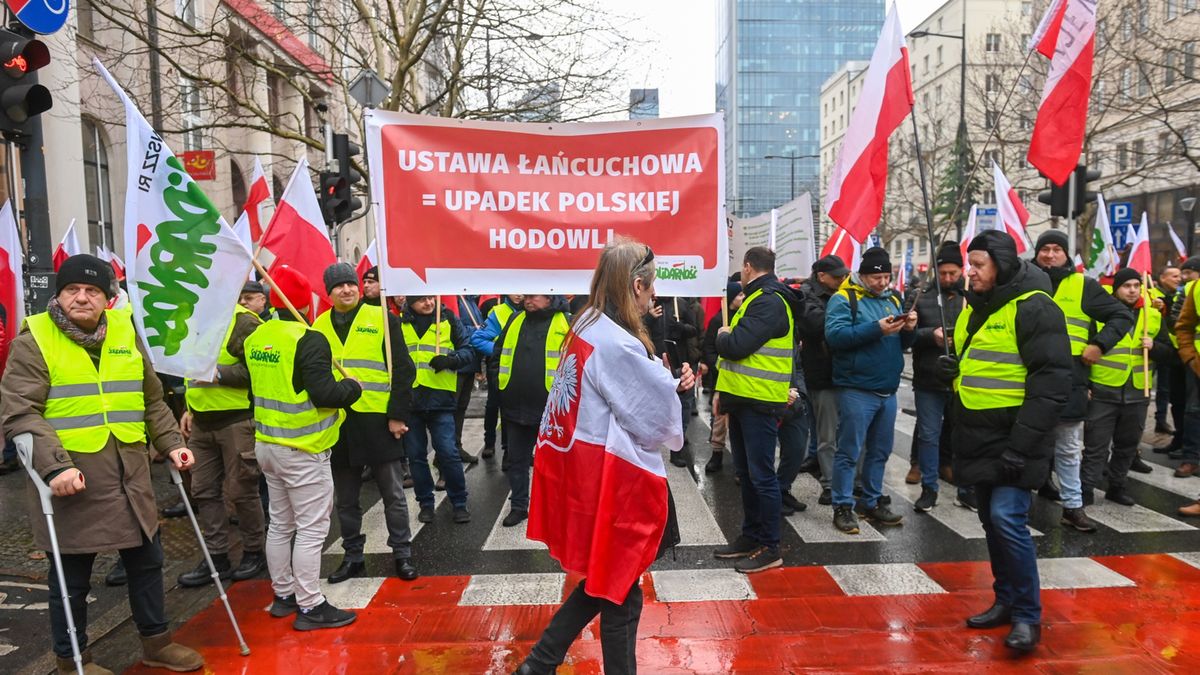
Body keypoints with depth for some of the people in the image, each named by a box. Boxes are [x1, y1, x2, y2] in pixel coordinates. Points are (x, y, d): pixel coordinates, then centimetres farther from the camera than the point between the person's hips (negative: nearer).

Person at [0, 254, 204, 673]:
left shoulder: (124, 332, 10)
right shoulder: (35, 339, -5)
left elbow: (152, 401, 17)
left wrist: (170, 443, 8)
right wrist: (54, 465, -23)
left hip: (131, 477, 5)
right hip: (71, 480, -5)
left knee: (147, 561, 16)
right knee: (72, 578, 9)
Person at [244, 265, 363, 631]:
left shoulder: (257, 337, 6)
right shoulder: (309, 340, -19)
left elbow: (259, 384, 15)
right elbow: (323, 394, -24)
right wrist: (352, 387, -7)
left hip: (267, 445, 9)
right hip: (302, 450, -8)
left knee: (280, 524, 19)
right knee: (311, 529, 1)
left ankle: (284, 594, 31)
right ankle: (310, 607, 8)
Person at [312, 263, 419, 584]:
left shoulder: (382, 319, -4)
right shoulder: (320, 325, 7)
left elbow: (403, 369, -6)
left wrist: (398, 415, -11)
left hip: (378, 422, -3)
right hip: (337, 424, 4)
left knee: (393, 494, 7)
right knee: (345, 498, 14)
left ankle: (402, 554, 21)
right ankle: (353, 556, 30)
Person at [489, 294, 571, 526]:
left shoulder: (565, 323, -4)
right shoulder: (515, 320, 10)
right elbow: (498, 355, 18)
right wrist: (497, 381, 7)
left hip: (550, 408, -5)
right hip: (515, 405, 5)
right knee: (516, 459, 14)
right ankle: (518, 506, 29)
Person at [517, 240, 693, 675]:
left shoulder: (586, 326, 7)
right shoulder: (619, 344, -22)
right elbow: (655, 418, -15)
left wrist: (666, 381, 2)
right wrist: (672, 384, 5)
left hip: (583, 468, 10)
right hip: (612, 477, -10)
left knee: (603, 580, 22)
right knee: (619, 590, 8)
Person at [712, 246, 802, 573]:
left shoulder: (769, 303, -16)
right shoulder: (756, 300, 18)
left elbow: (737, 345, -25)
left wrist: (722, 336, -2)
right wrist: (723, 390, 12)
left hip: (759, 402, -10)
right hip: (742, 399, 10)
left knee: (761, 476, -2)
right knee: (745, 473, 16)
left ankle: (770, 548, 9)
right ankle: (751, 537, 28)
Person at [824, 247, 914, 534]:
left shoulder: (892, 299, 14)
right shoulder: (843, 299, -6)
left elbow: (902, 344, 16)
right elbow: (835, 335, -21)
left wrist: (908, 329, -6)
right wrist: (876, 329, -26)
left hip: (888, 390, 7)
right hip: (856, 390, -7)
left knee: (880, 451, 15)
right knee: (849, 452, -2)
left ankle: (872, 502, 28)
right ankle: (843, 507, 8)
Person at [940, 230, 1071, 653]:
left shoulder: (1033, 308, -13)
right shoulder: (974, 307, 13)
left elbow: (1052, 382, -18)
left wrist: (1022, 444, -22)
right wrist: (952, 369, 2)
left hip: (1013, 438, -8)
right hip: (978, 436, 8)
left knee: (1008, 518, -13)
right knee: (992, 521, 14)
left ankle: (1028, 616, 3)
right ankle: (1006, 601, 27)